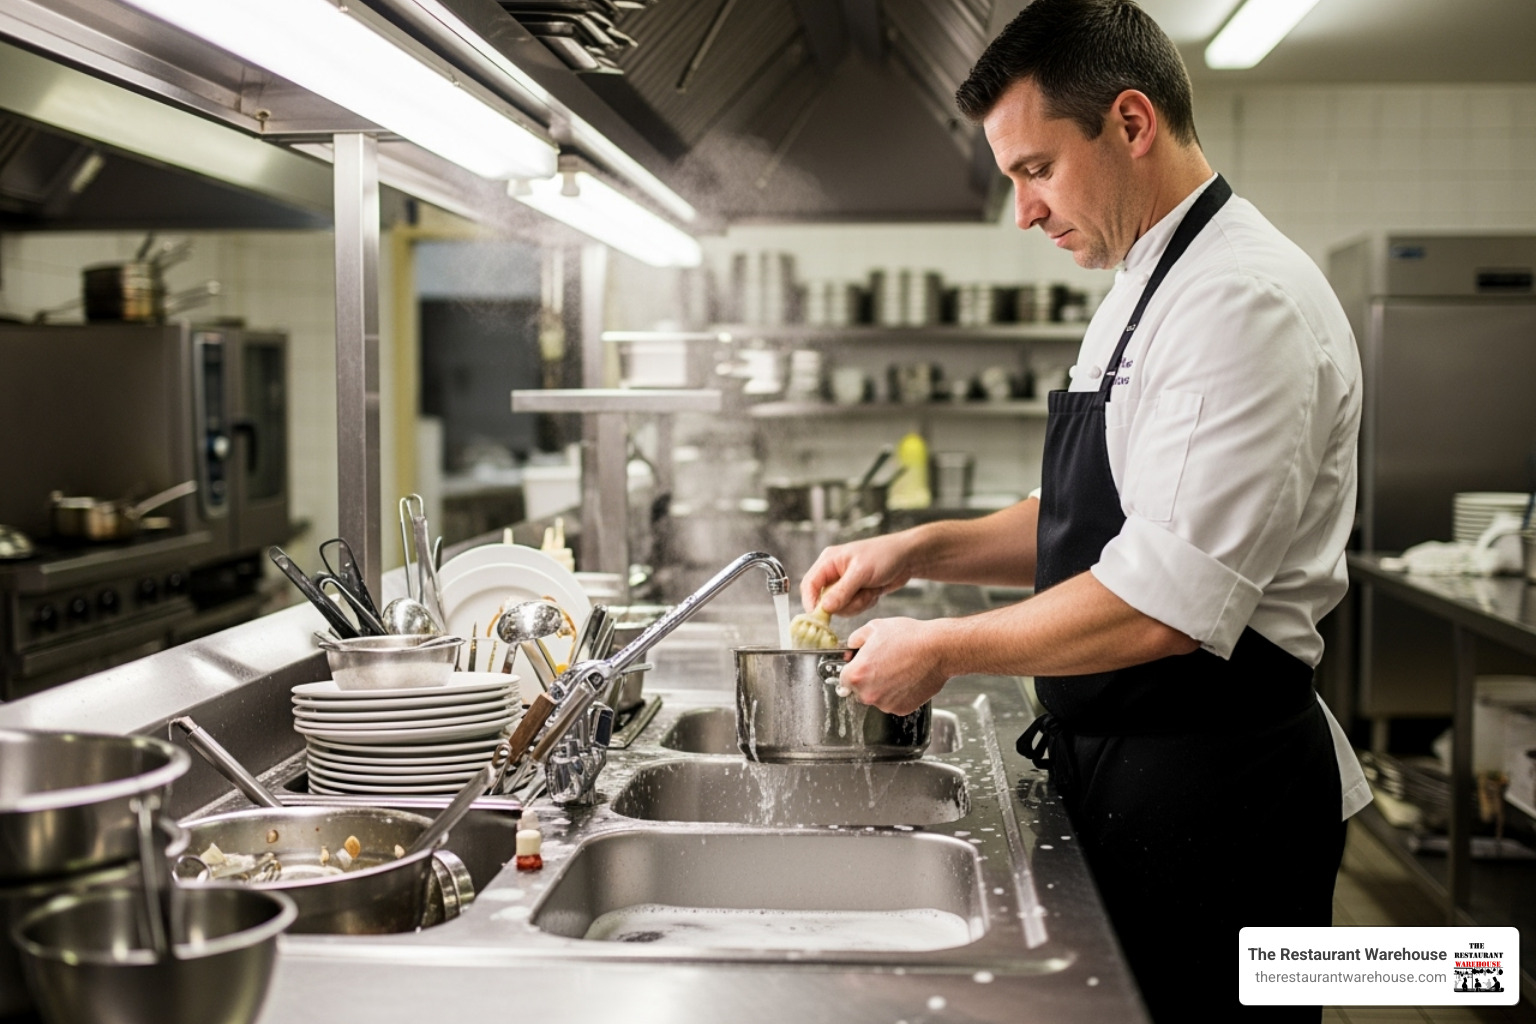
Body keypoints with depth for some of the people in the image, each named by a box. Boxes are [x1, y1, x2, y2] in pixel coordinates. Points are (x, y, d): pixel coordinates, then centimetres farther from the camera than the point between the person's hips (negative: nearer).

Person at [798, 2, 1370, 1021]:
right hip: (1126, 769, 9)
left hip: (1213, 793, -9)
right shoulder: (1148, 288, 13)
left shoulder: (1245, 303, -21)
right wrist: (918, 550, 6)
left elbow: (1164, 607, -27)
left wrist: (943, 650, -16)